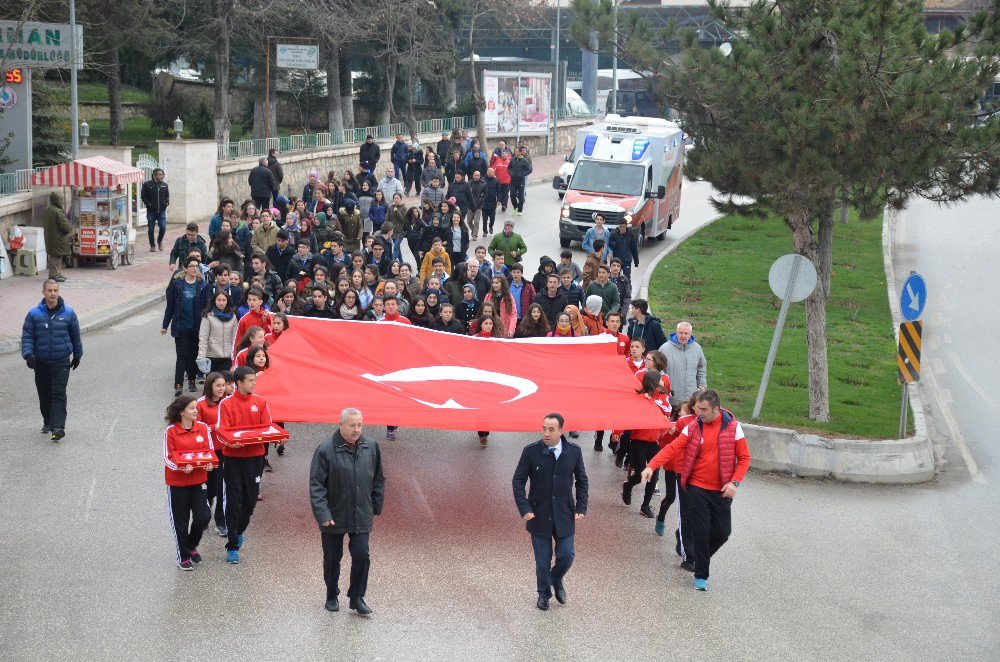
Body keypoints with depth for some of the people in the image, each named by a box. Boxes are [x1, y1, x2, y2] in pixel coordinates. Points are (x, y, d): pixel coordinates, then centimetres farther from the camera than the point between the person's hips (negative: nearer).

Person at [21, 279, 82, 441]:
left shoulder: (68, 313, 0)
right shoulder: (34, 314, -2)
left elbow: (76, 336, 11)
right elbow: (27, 336, -2)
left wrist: (77, 355, 17)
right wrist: (28, 354, -17)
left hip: (62, 362, -2)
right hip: (41, 362, 2)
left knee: (59, 394, -11)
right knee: (44, 394, 12)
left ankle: (58, 427, -18)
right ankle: (47, 421, 31)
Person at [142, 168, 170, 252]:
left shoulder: (164, 185, 9)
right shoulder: (147, 185, -3)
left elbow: (167, 196, 19)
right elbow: (143, 196, -2)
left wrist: (166, 202, 2)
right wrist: (148, 204, -11)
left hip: (162, 211, 2)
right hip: (151, 211, -2)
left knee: (163, 227, -6)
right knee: (151, 229, 4)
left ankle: (159, 241, 20)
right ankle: (152, 245, 17)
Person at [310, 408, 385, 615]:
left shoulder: (371, 447, 0)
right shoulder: (326, 450, -14)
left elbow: (378, 480, 12)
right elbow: (316, 485, -14)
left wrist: (376, 506, 13)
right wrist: (323, 514, -21)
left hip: (361, 517, 2)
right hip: (334, 516, -2)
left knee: (362, 555, -3)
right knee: (332, 559, 11)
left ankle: (357, 598, 14)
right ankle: (332, 596, 30)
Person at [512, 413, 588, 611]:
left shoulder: (573, 451, -6)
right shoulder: (531, 451, -11)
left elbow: (582, 481, 6)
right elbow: (518, 481, -4)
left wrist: (581, 508, -2)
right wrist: (524, 509, -13)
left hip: (564, 515, 1)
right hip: (539, 515, -1)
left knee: (566, 555, 1)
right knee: (542, 560, 7)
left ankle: (557, 580, 34)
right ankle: (544, 593, 32)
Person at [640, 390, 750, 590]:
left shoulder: (733, 427, -4)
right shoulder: (693, 428, -3)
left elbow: (744, 458, 0)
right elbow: (672, 449, -10)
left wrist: (734, 482, -13)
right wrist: (651, 466, -24)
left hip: (721, 491, 1)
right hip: (697, 489, -1)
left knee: (722, 532, 5)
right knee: (701, 532, -1)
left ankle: (700, 557, 34)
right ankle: (701, 575, 13)